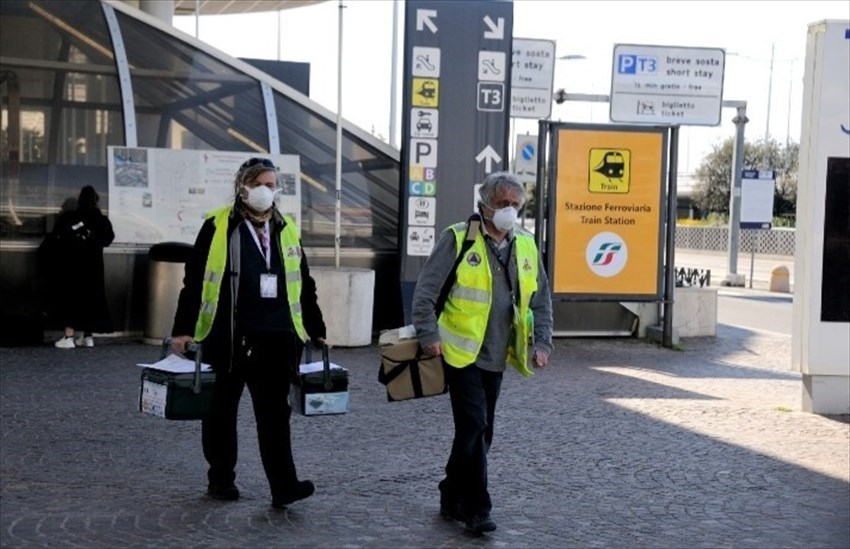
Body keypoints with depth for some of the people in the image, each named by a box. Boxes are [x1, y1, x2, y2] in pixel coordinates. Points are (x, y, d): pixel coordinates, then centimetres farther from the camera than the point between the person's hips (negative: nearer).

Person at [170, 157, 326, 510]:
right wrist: (183, 329, -7)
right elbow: (194, 280, -3)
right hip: (226, 338, -2)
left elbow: (303, 285, 19)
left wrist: (316, 330, 19)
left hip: (276, 338, 2)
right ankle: (221, 479, 23)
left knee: (274, 412, -4)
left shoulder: (287, 229, 12)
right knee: (222, 411, 10)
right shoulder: (217, 226, -2)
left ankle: (283, 485, -8)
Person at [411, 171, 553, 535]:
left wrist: (542, 343, 7)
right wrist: (428, 335, -15)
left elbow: (541, 300, 16)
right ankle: (476, 509, -4)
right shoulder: (458, 238, -7)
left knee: (480, 432, 11)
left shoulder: (525, 246, 9)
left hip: (495, 357, 6)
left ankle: (452, 499, 25)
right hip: (461, 352, -6)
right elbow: (426, 289, -8)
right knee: (473, 427, -11)